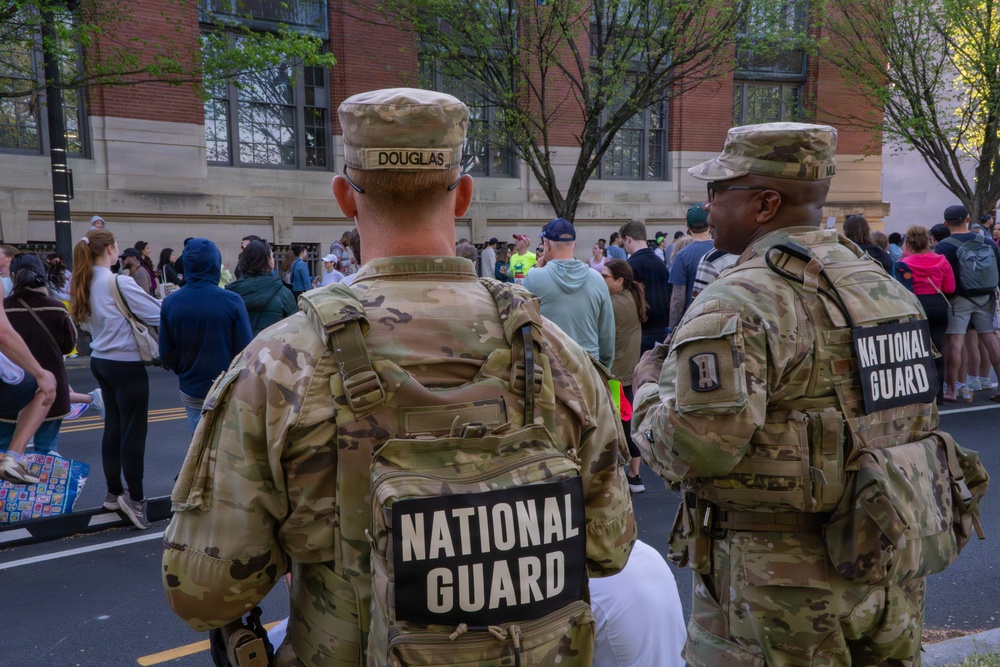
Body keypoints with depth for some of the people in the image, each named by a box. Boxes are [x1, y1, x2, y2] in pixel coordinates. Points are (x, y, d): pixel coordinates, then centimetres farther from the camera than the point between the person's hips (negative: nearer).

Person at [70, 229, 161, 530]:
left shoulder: (85, 283, 7)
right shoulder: (120, 282, -18)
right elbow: (158, 315, -17)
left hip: (101, 361, 8)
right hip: (126, 365, -8)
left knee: (113, 427, 15)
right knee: (134, 431, -1)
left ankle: (114, 493, 24)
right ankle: (134, 497, 5)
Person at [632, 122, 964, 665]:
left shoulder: (737, 305, -21)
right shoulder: (885, 285, 7)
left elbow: (694, 451, -26)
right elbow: (920, 415, 13)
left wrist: (650, 388, -8)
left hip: (778, 589, -8)